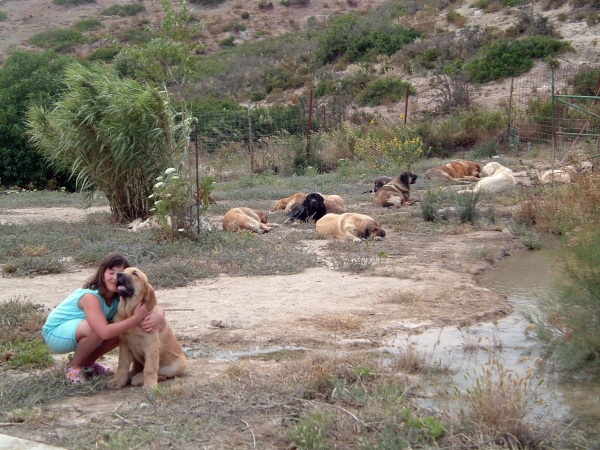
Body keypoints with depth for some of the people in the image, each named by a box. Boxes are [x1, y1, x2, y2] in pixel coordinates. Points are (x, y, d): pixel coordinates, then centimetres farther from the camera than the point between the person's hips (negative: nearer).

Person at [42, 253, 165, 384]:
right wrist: (137, 317, -45)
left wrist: (157, 317, -39)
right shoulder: (90, 297, -33)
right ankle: (73, 366, -7)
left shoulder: (121, 297, -10)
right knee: (96, 328, -34)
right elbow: (104, 332, -45)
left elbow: (156, 308, -14)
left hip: (79, 331, 7)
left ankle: (88, 362, 9)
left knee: (121, 329, -11)